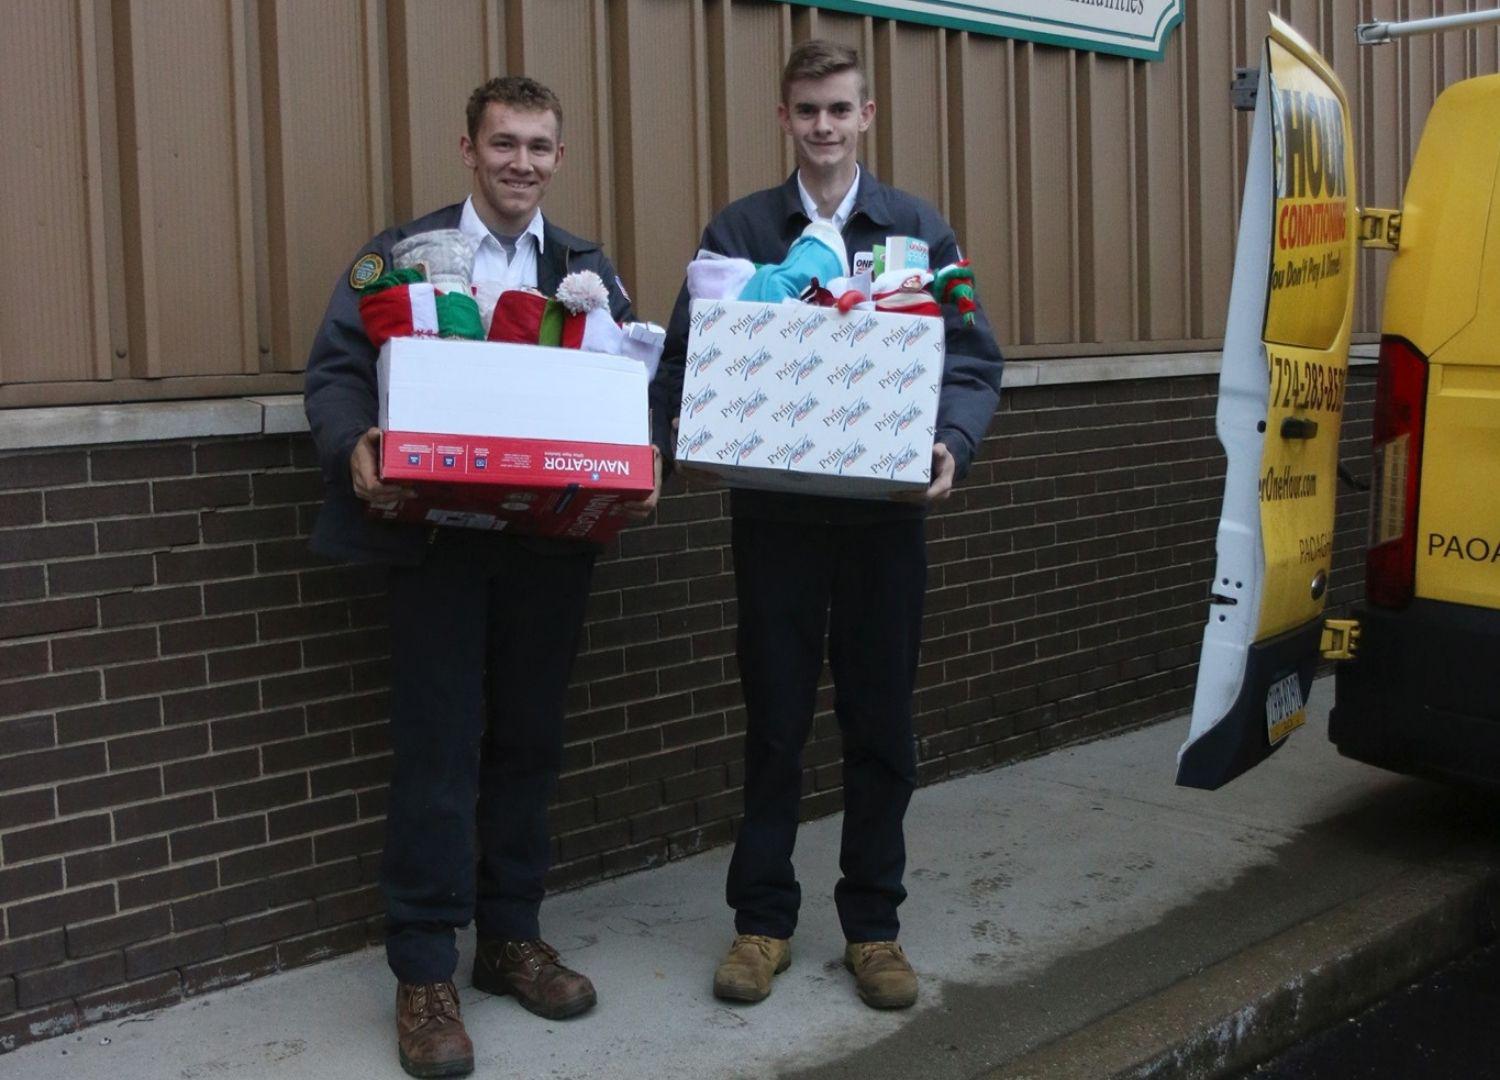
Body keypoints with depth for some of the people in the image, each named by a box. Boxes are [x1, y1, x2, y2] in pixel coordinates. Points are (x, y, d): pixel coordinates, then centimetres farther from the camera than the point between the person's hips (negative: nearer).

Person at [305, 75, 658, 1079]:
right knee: (438, 750, -1)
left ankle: (512, 936, 26)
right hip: (440, 534, -3)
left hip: (554, 537, 3)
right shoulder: (399, 252, 4)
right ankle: (424, 972, 9)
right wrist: (357, 447, -22)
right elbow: (337, 367, -1)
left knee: (529, 743, 11)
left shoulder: (590, 268, 12)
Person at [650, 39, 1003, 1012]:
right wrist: (678, 431, -18)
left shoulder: (920, 230, 5)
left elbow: (974, 360, 2)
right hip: (774, 512, 0)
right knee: (776, 721, 8)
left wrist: (953, 443, -17)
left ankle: (874, 922, 23)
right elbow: (686, 355, 2)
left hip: (885, 512, 1)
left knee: (881, 723, 8)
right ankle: (763, 918, 22)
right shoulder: (738, 230, 5)